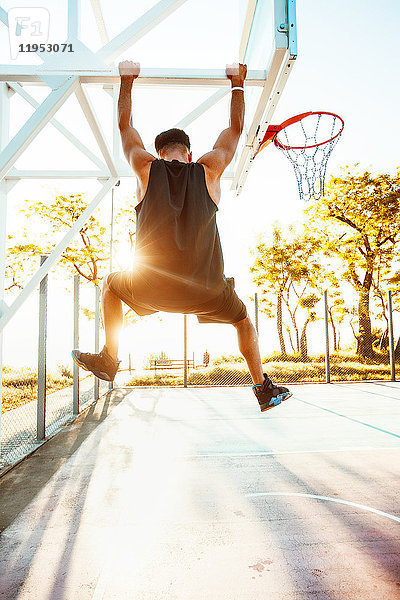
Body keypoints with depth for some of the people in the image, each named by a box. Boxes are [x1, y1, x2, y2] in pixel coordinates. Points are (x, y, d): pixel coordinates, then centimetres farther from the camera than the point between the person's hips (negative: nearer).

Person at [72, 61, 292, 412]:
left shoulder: (146, 168, 6)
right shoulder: (209, 170, 6)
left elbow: (125, 124, 23)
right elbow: (236, 128, 22)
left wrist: (127, 81, 36)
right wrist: (237, 84, 34)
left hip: (151, 288, 0)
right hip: (205, 290, 0)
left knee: (112, 285, 32)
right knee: (242, 319, 29)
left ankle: (109, 360, 32)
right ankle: (264, 388, 32)